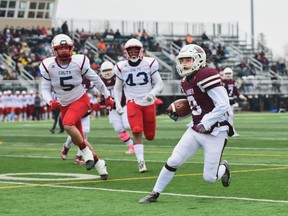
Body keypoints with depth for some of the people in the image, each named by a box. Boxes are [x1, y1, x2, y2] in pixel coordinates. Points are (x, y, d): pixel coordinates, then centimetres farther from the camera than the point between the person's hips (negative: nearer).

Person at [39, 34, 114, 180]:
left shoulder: (79, 62, -16)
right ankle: (97, 162, 28)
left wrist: (107, 97, 7)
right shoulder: (48, 66, -12)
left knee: (68, 124, -31)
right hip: (64, 105, 4)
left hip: (81, 100, -4)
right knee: (78, 139, 8)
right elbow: (45, 89, -6)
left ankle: (86, 152, -12)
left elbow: (96, 80, -3)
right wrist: (51, 101, -27)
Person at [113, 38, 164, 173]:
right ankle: (141, 162, -15)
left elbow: (159, 84, -1)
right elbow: (118, 87, 11)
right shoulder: (122, 67, -1)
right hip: (133, 103, -1)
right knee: (137, 132, -19)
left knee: (150, 135, 9)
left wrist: (152, 93, -22)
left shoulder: (149, 64, -6)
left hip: (149, 103, 1)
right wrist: (118, 104, -1)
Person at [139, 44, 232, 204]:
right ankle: (155, 193, 13)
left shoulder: (206, 77, -20)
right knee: (173, 161, 0)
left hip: (215, 133, -7)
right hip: (195, 130, 7)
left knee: (209, 177, -1)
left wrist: (205, 124, -25)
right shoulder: (186, 82, 9)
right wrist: (178, 116, 6)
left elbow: (223, 105, -23)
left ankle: (223, 169, 33)